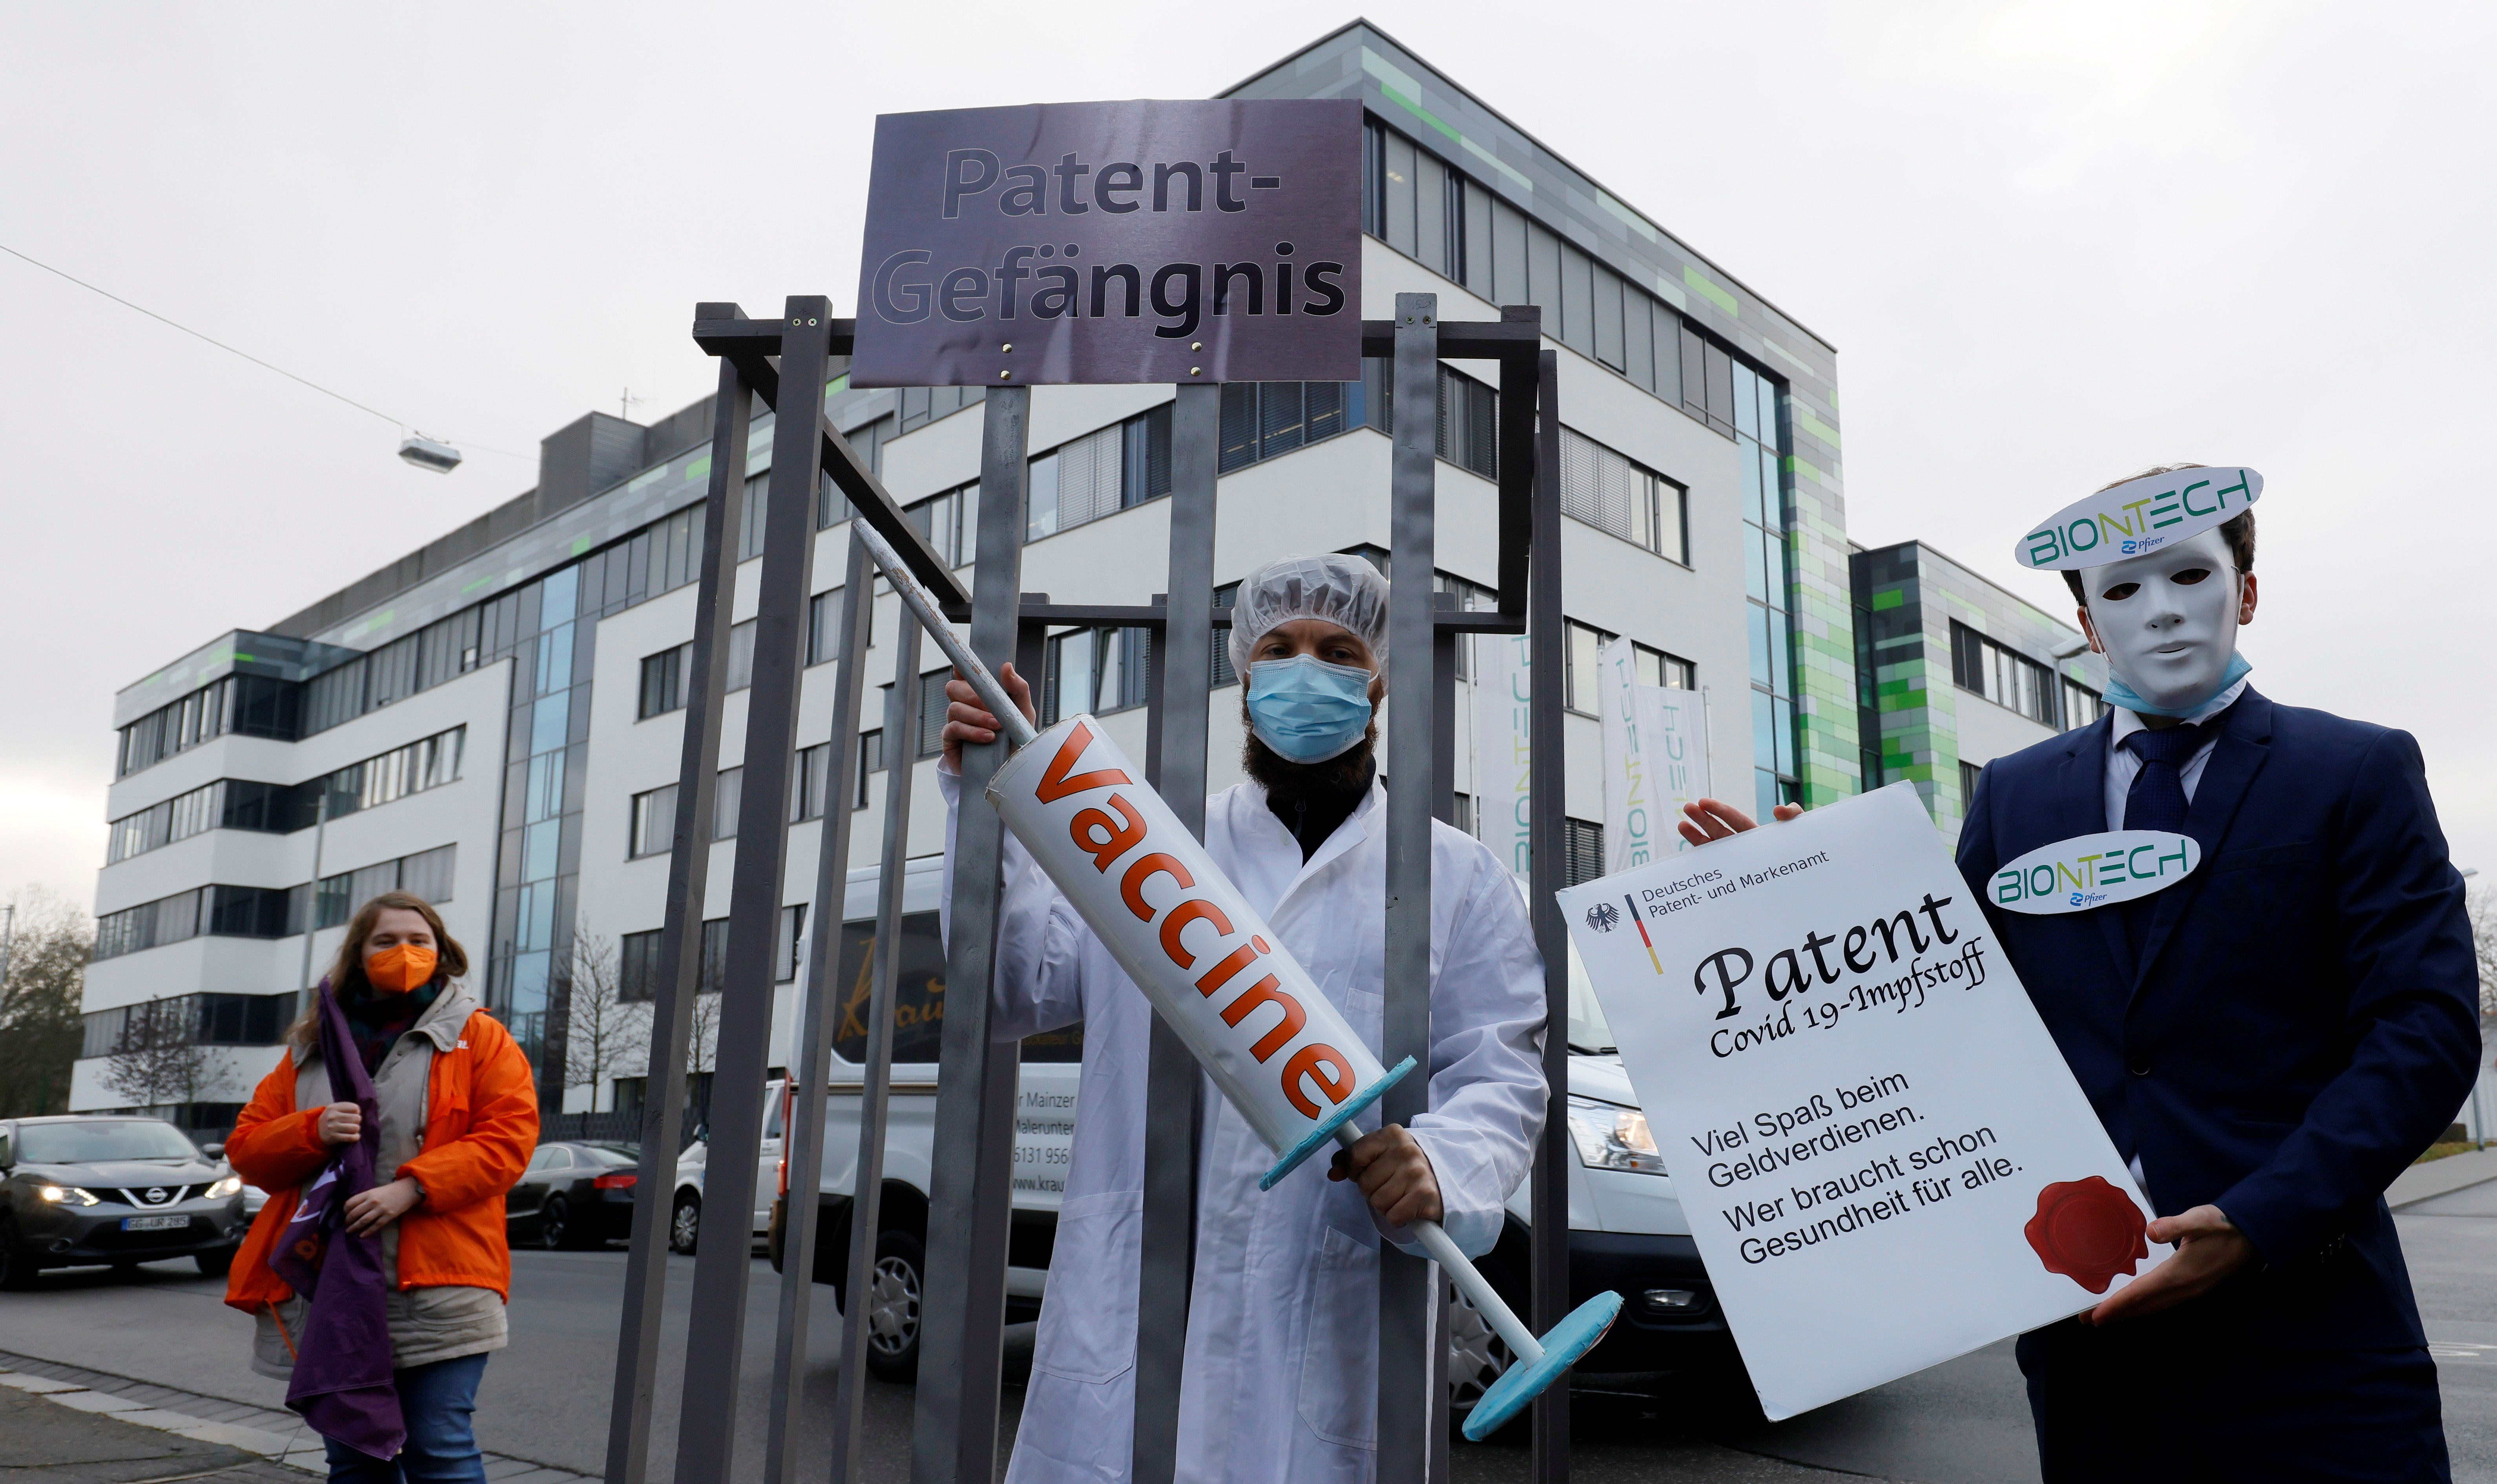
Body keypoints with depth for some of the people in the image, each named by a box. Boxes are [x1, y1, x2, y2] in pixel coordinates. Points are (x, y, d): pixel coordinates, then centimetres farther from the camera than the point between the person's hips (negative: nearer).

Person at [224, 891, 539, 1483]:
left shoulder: (479, 1036, 4)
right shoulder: (312, 1048, 17)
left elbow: (509, 1138, -7)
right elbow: (245, 1149, 13)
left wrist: (410, 1189, -18)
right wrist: (313, 1131, -9)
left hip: (434, 1292, -4)